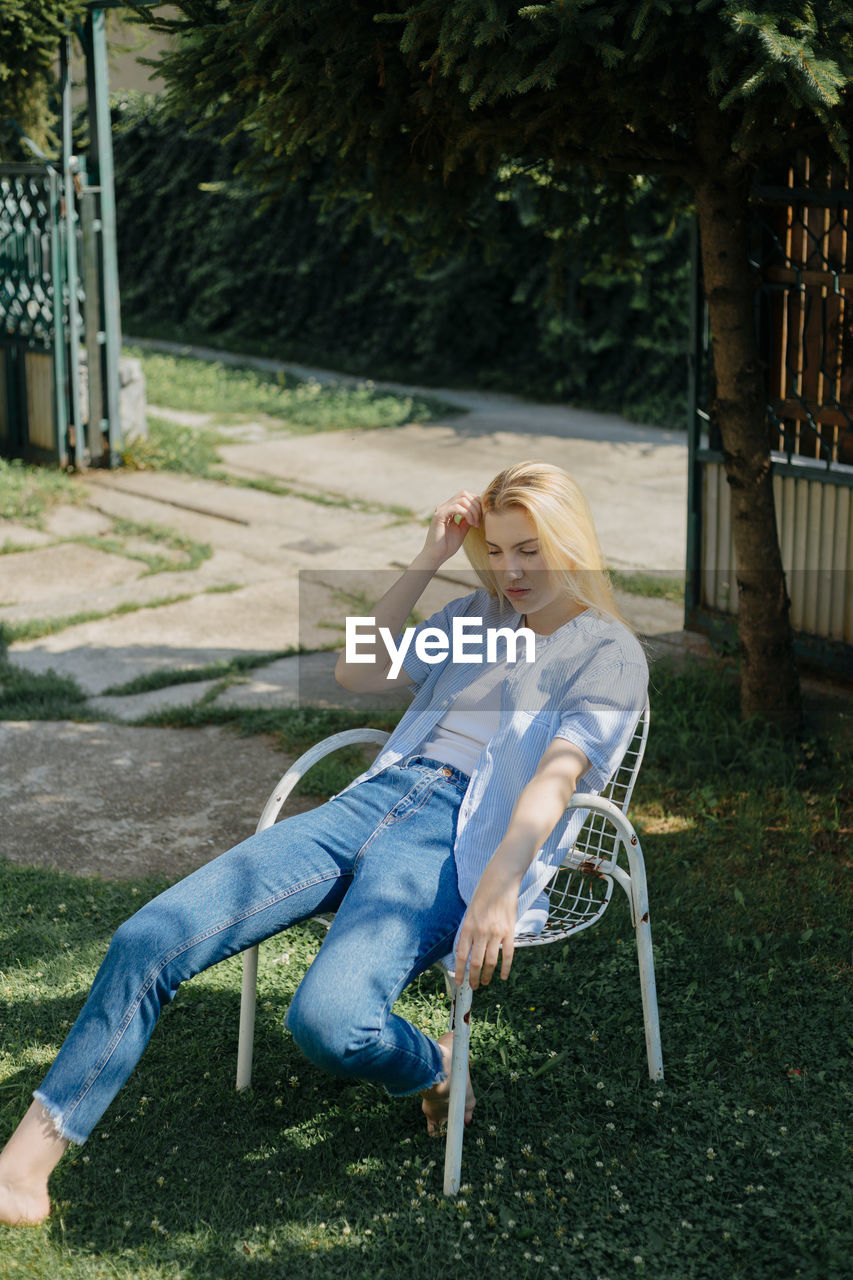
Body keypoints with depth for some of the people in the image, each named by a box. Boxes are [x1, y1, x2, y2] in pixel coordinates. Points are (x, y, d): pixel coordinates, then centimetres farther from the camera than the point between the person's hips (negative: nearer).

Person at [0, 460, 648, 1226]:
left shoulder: (609, 652, 6)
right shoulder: (479, 614, 26)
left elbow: (558, 774, -10)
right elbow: (356, 671, 25)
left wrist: (500, 888, -25)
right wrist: (431, 557, 20)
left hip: (456, 843, -6)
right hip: (373, 799, 6)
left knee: (328, 1018, -33)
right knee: (150, 938, -12)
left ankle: (434, 1069, 3)